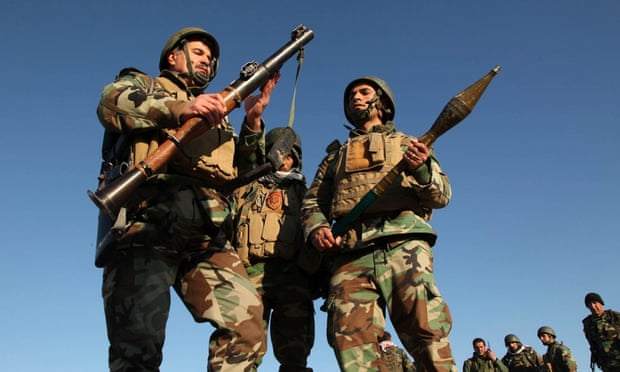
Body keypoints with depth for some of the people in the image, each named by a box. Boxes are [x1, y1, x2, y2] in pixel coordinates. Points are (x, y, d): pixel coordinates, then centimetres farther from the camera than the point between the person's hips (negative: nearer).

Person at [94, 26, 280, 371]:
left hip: (206, 233, 5)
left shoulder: (218, 115, 36)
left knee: (249, 323, -12)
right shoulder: (140, 83, 24)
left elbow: (244, 170, 25)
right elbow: (111, 104, -1)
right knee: (138, 339, -17)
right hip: (146, 222, -4)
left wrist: (253, 119, 11)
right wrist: (181, 108, -14)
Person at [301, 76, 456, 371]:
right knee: (352, 339, -13)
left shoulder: (407, 144, 25)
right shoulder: (335, 156, 32)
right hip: (349, 254, 2)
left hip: (402, 244, -2)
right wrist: (316, 228, 0)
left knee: (427, 333, -17)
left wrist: (422, 170, -9)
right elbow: (312, 202, 23)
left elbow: (442, 195, 14)